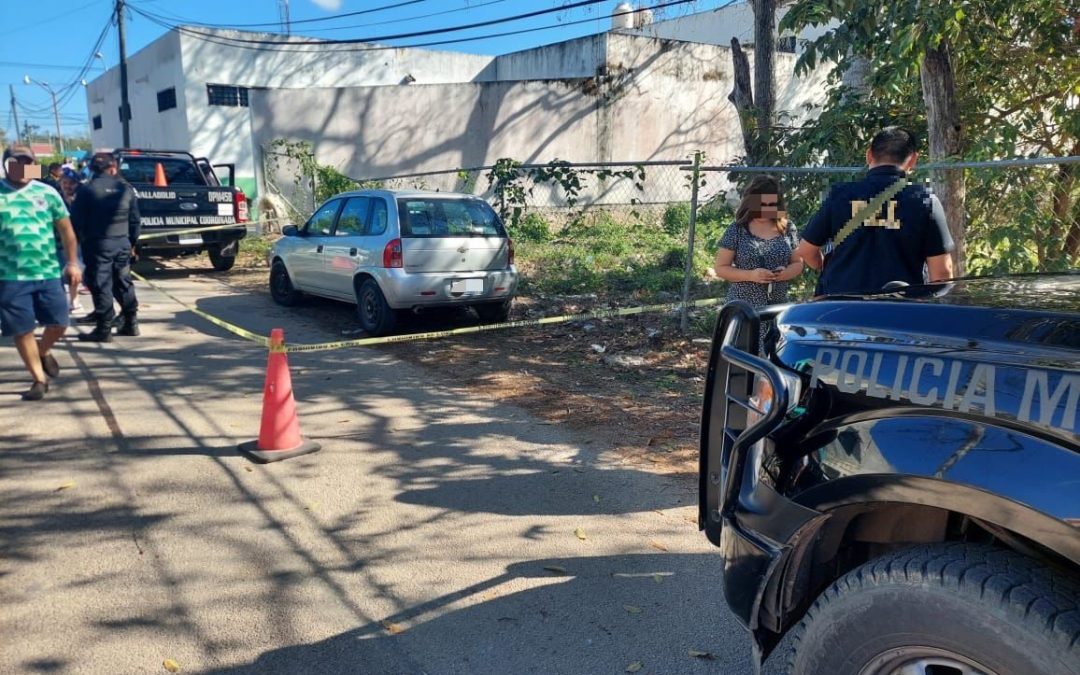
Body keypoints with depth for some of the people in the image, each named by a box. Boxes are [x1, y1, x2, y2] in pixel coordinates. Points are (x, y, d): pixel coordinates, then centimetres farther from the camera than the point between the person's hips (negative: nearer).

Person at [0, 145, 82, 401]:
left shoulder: (47, 193, 4)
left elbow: (65, 229, 10)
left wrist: (72, 262, 8)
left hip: (49, 273, 2)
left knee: (59, 324, 5)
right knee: (22, 331, 3)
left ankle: (44, 351, 38)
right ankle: (39, 379, 17)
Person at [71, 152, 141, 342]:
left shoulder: (86, 190, -7)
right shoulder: (126, 189, 6)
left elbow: (77, 220, -6)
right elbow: (135, 219, 8)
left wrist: (82, 240, 7)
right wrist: (132, 240, 17)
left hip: (98, 244, -4)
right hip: (122, 243, 4)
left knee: (101, 286, -2)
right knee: (124, 283, 14)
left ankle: (104, 329, -1)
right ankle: (130, 323, 18)